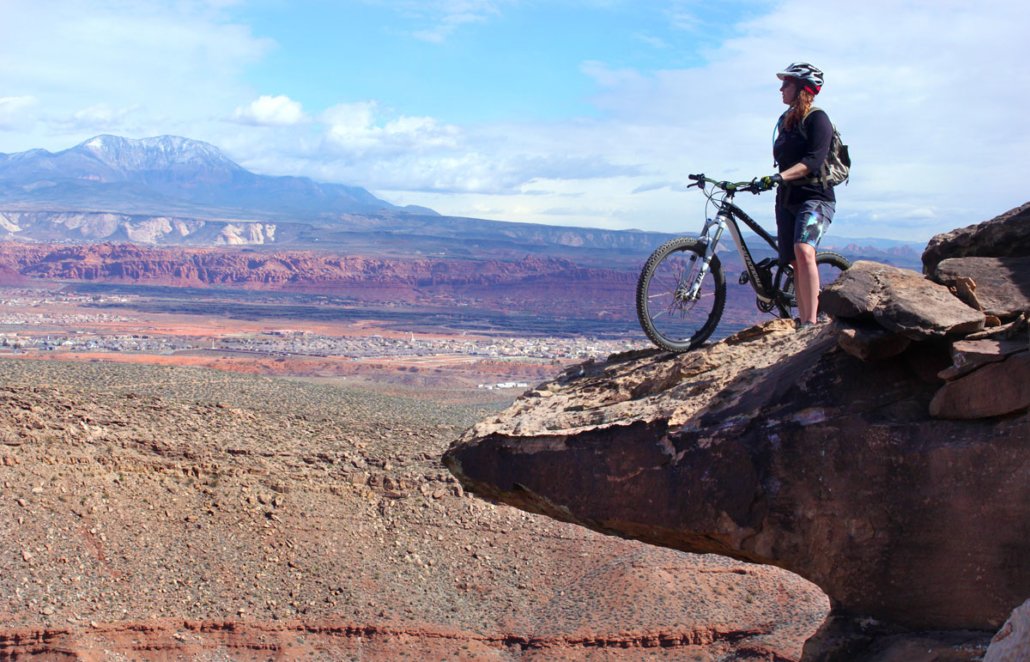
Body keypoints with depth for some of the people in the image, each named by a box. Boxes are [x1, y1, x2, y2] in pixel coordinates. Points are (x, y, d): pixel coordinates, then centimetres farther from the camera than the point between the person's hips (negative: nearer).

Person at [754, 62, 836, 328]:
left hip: (815, 197, -8)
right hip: (787, 199, 8)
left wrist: (779, 177, -31)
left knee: (803, 250, -27)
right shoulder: (785, 121, 15)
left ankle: (811, 323, -30)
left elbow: (813, 161, -21)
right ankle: (802, 323, 6)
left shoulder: (817, 119, -9)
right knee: (795, 263, 4)